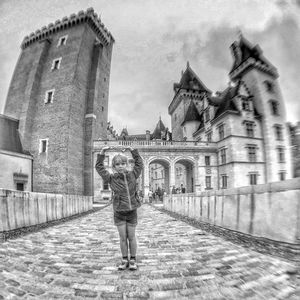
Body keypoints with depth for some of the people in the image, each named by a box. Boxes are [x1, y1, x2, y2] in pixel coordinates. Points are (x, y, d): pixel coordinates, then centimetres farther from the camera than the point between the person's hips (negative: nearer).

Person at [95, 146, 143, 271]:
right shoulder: (111, 178, -5)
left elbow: (139, 163, 6)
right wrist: (102, 152, -8)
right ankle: (124, 260, 28)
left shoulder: (132, 175, -3)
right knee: (123, 238, 9)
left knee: (131, 237, 11)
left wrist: (132, 150, 0)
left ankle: (133, 260, 28)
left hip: (132, 211, 0)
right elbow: (99, 167, -3)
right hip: (119, 212, 0)